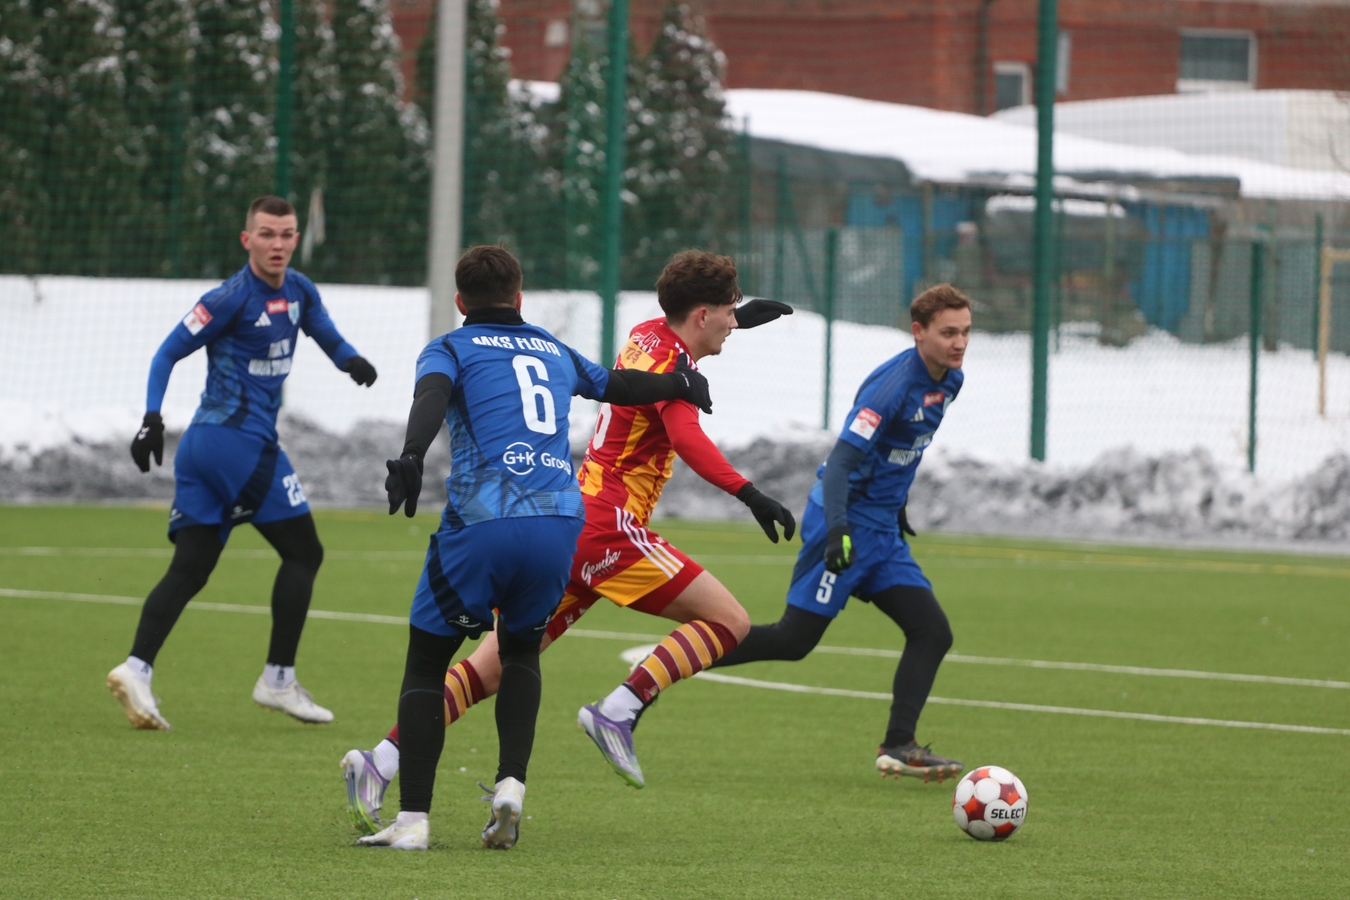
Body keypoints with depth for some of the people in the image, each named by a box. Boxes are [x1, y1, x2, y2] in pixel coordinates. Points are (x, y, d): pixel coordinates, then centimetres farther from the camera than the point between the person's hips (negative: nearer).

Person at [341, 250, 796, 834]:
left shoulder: (648, 335, 17)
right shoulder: (669, 360, -9)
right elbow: (687, 438, -28)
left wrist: (739, 319, 42)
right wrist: (749, 494, -37)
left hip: (568, 520, 9)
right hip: (609, 526, -9)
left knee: (495, 666, 5)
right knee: (728, 622, -6)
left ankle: (380, 762, -3)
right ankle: (619, 712, -16)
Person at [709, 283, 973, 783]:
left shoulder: (949, 382, 6)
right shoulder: (892, 385, -21)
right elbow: (843, 459, -26)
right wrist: (838, 530, -36)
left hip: (883, 529, 9)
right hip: (850, 522, -9)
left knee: (932, 632, -3)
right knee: (794, 640, -7)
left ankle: (898, 746, -5)